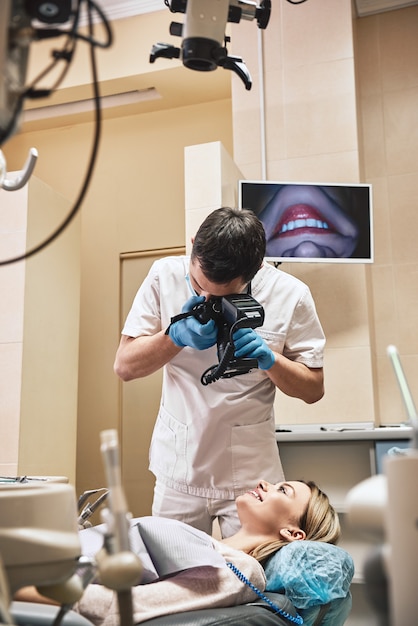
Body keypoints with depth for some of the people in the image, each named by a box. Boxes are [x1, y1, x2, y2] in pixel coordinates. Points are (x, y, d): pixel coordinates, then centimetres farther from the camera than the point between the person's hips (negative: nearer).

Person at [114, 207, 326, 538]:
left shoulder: (290, 295, -11)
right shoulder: (165, 275, -9)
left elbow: (314, 389, -2)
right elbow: (125, 366, -6)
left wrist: (269, 359, -21)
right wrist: (176, 336, -23)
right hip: (178, 470, 2)